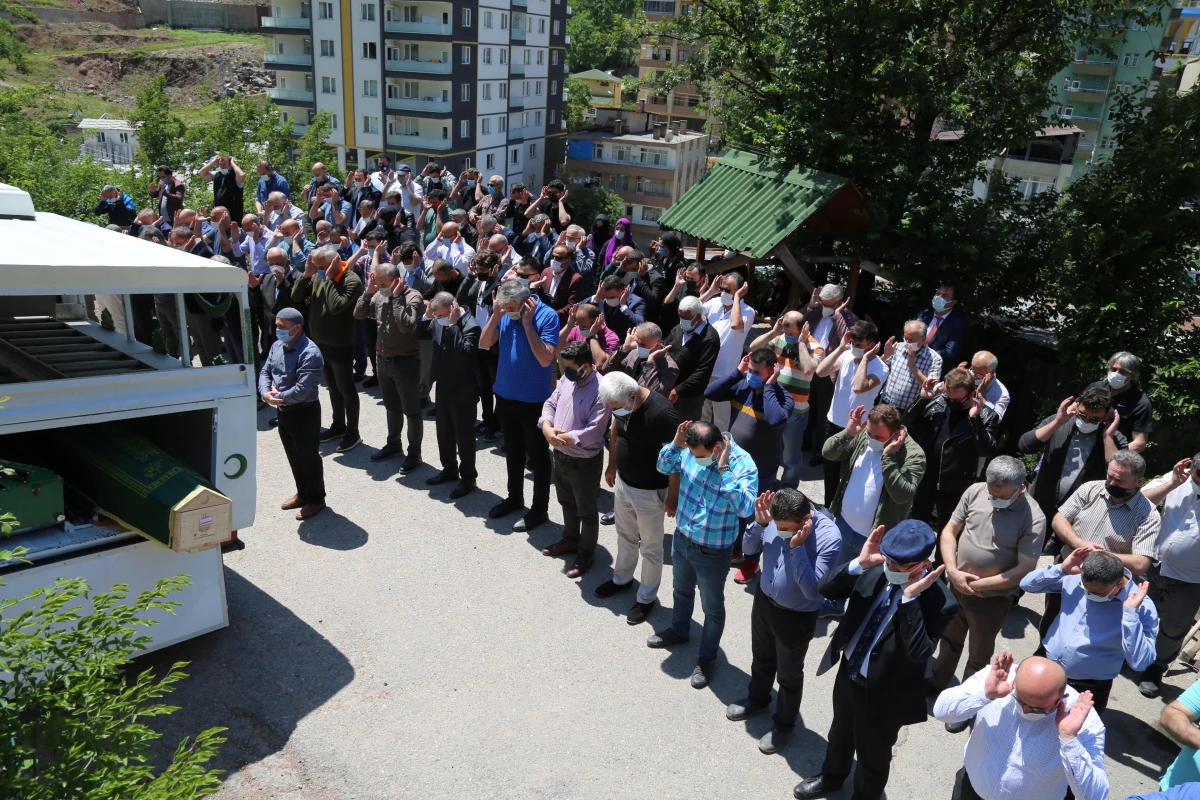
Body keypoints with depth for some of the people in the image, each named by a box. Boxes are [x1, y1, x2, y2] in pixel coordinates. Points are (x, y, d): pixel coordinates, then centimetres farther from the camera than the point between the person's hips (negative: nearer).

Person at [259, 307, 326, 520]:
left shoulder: (309, 353, -24)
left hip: (305, 412, -8)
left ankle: (316, 499, 21)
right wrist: (266, 393, -14)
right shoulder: (277, 346, 3)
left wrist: (278, 397, -16)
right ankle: (302, 493, 37)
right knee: (293, 456, 20)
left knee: (308, 456, 5)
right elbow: (265, 372, 6)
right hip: (283, 410, 8)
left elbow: (302, 390, -29)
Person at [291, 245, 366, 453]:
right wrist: (306, 275, -10)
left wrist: (328, 279, -25)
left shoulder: (351, 280, -19)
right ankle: (338, 425, 33)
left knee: (346, 388, 3)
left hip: (340, 345, -7)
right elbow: (296, 297, 3)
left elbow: (336, 306, -32)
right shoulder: (318, 277, 3)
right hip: (321, 342, 8)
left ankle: (353, 432, 13)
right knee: (333, 387, 19)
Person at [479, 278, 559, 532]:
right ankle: (514, 496, 38)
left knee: (537, 455, 7)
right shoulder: (505, 314, -3)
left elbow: (545, 359, -25)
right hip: (506, 394, 6)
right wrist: (496, 313, -15)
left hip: (534, 399, -6)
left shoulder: (547, 316, -18)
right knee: (512, 450, 21)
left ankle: (539, 509, 18)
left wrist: (527, 324, -26)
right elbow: (484, 343, -5)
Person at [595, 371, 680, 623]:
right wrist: (612, 465, 18)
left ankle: (647, 598, 33)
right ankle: (622, 578, 50)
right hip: (623, 483, 7)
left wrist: (673, 496, -19)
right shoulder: (621, 402, -11)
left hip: (650, 492, -7)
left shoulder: (661, 413, -33)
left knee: (650, 548, 14)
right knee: (625, 536, 27)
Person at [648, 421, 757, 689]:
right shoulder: (691, 449, -15)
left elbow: (746, 508, -39)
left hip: (712, 552, -5)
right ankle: (679, 630, 58)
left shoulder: (742, 464, -29)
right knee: (681, 590, 30)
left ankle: (707, 659, 38)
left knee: (712, 607, 17)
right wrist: (674, 444, -20)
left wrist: (724, 469, -41)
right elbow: (664, 467, 0)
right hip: (681, 538, 6)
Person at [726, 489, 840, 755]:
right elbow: (749, 549, -5)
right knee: (761, 659, 29)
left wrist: (797, 547, -39)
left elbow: (813, 590, -31)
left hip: (796, 617, -5)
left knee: (789, 674, 19)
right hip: (763, 601, 5)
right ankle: (757, 699, 57)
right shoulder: (777, 518, -18)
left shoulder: (829, 537, -31)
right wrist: (759, 523, -24)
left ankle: (784, 724, 44)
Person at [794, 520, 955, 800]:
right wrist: (859, 563, -31)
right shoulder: (876, 569, -16)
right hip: (847, 672, 6)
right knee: (839, 734, 33)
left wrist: (911, 597, -42)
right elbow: (825, 589, -15)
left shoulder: (939, 601, -28)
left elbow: (919, 653, -37)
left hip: (883, 693, -5)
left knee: (872, 756, 22)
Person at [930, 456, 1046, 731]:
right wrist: (953, 572, -16)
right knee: (949, 638, 28)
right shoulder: (975, 492, -12)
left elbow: (1024, 570, -22)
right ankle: (938, 681, 52)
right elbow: (949, 531, -4)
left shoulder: (1033, 518, -24)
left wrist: (978, 584, -20)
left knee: (979, 655, 18)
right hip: (955, 585, 4)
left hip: (992, 598, -4)